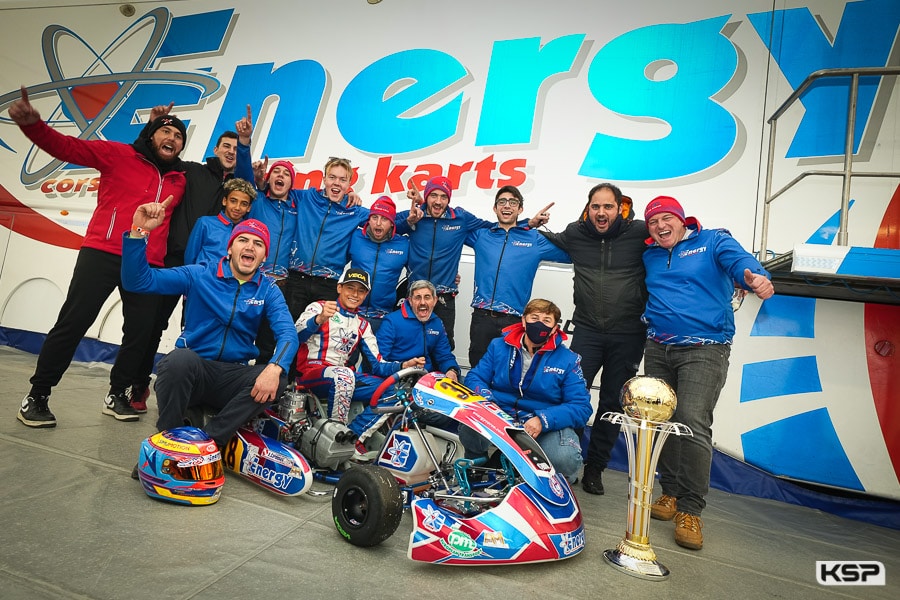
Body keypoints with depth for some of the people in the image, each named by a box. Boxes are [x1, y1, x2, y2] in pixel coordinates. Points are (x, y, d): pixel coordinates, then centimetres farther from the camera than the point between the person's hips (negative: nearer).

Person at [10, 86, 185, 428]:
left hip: (148, 265, 4)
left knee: (141, 332, 4)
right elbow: (66, 147, -3)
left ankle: (116, 396, 21)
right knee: (72, 323, -2)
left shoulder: (180, 180, 15)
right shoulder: (119, 155, 5)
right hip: (103, 254, -4)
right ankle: (36, 397, 11)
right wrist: (32, 124, -20)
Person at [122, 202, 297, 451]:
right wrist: (139, 232, -22)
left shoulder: (268, 290, 3)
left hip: (232, 378, 2)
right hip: (189, 370, -2)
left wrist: (274, 368, -33)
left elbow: (288, 334, -12)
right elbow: (137, 280, -8)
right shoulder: (199, 275, -1)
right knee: (180, 358, -36)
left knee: (278, 379, -27)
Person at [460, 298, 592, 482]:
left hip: (548, 426, -1)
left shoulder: (568, 360, -1)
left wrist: (543, 420, -24)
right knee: (468, 431, -29)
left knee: (566, 460, -32)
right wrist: (486, 398, -19)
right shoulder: (499, 346, 5)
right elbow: (474, 377, 6)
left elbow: (581, 407, -7)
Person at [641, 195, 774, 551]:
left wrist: (756, 277, -38)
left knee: (693, 423, -14)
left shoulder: (713, 241, 3)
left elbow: (740, 260, -16)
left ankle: (690, 511, -3)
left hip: (704, 350, -5)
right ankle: (672, 493, 23)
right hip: (658, 349, 5)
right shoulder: (649, 255, 16)